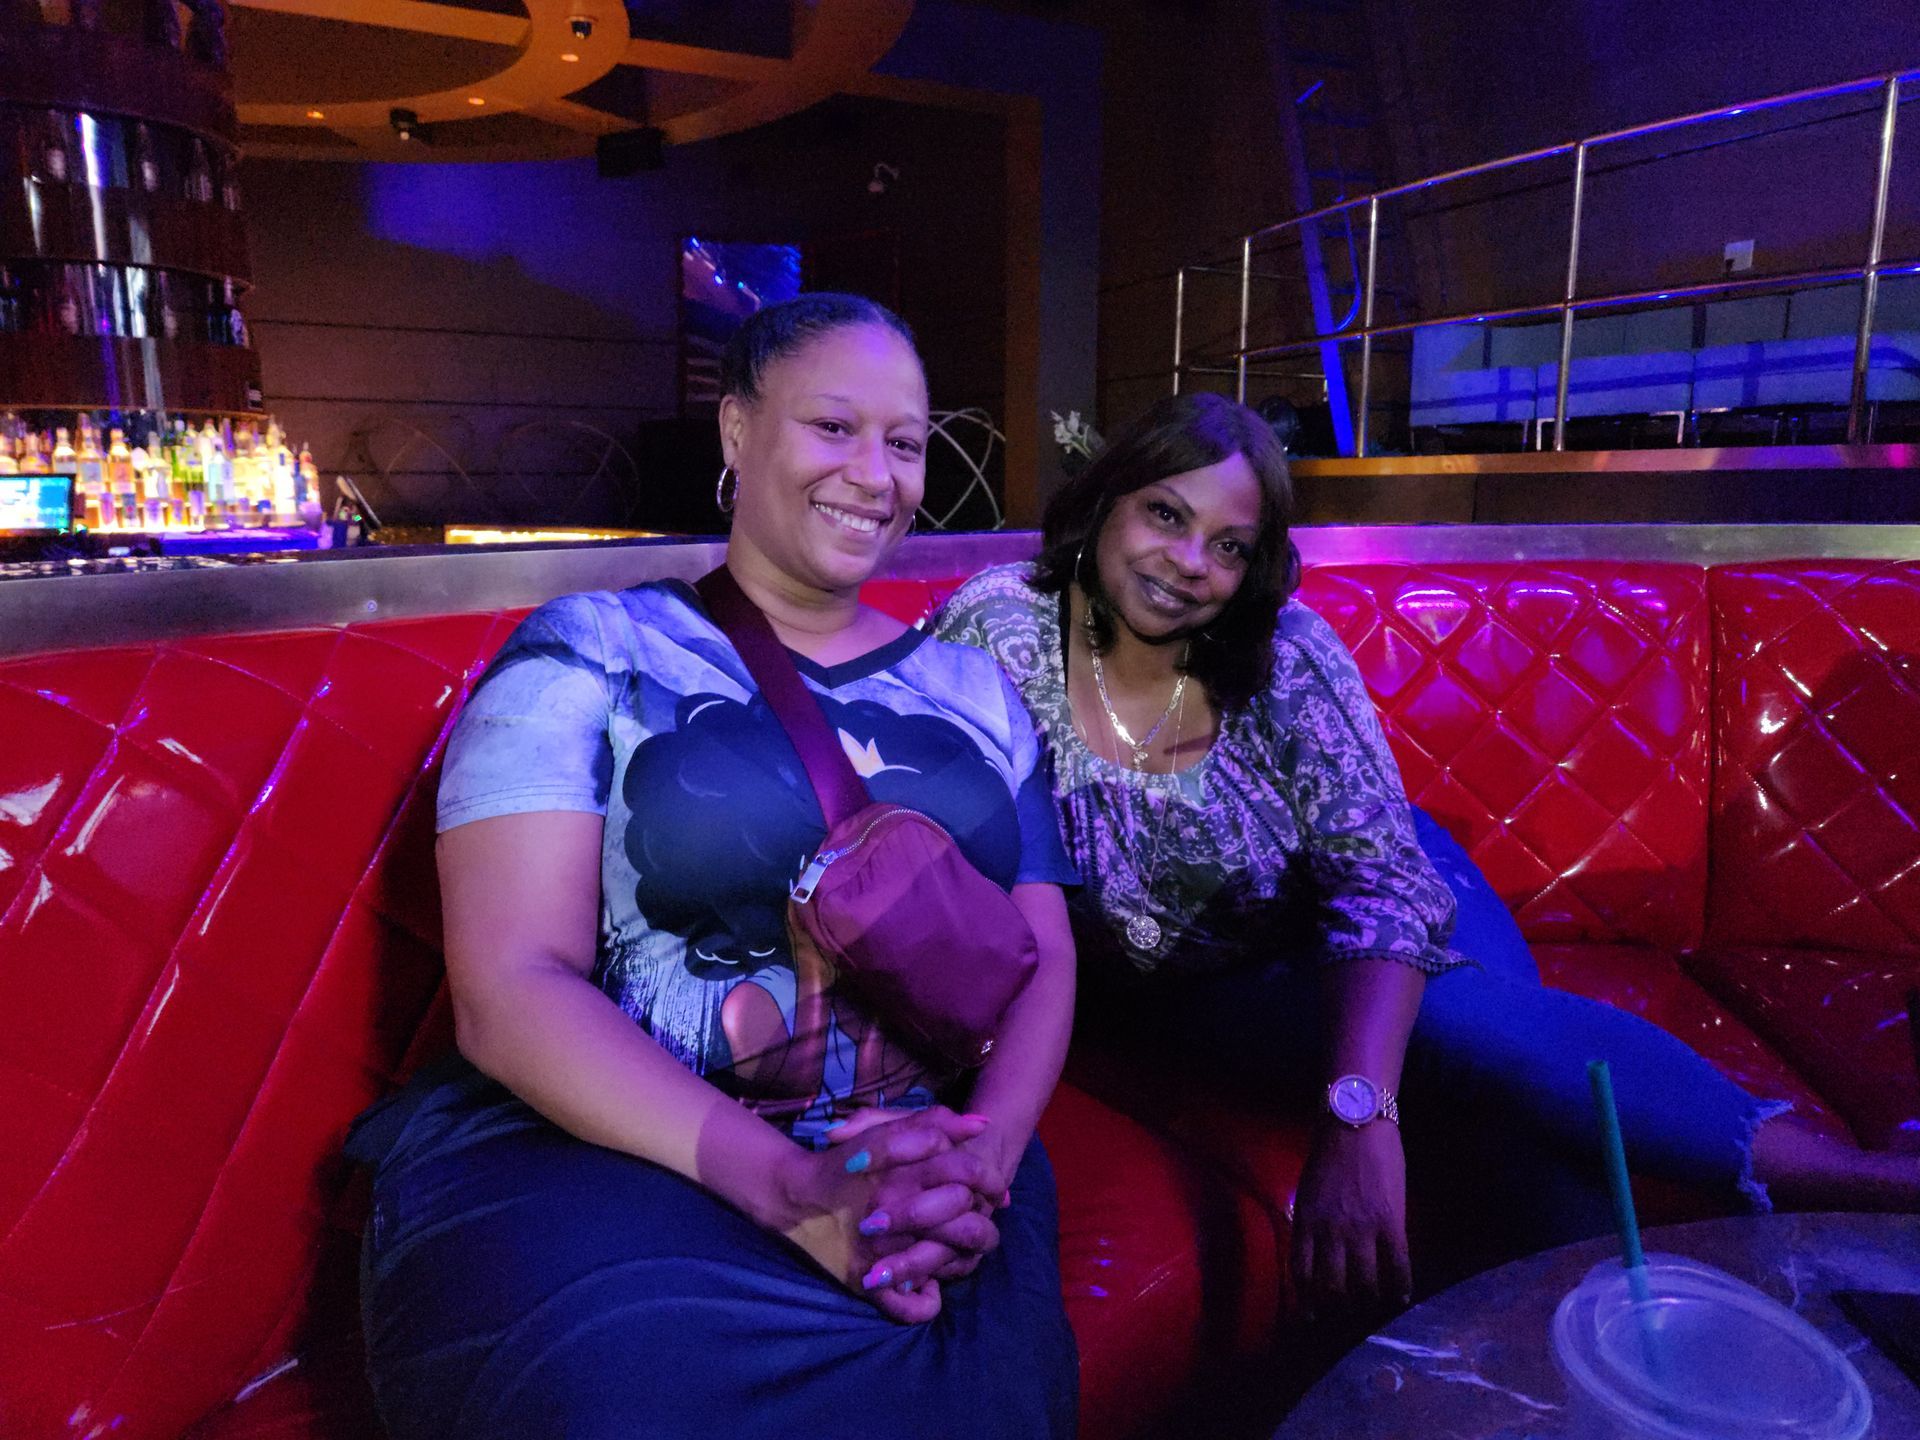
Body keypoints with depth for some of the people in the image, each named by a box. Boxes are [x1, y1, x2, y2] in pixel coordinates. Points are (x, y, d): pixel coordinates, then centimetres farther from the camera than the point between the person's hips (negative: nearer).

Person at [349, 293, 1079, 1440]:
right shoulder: (591, 656, 0)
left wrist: (985, 1154, -13)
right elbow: (511, 988, -9)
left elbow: (1043, 958, 9)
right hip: (593, 1150, -2)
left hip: (926, 1163, 3)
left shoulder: (974, 690, 13)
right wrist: (791, 1185, -22)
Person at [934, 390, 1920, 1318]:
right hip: (1196, 995, -1)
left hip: (1364, 939, 2)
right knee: (1470, 1035, -24)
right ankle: (1828, 1172, -7)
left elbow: (1385, 876, -24)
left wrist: (1357, 1115, -39)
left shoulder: (1283, 652, -19)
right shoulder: (1001, 629, -21)